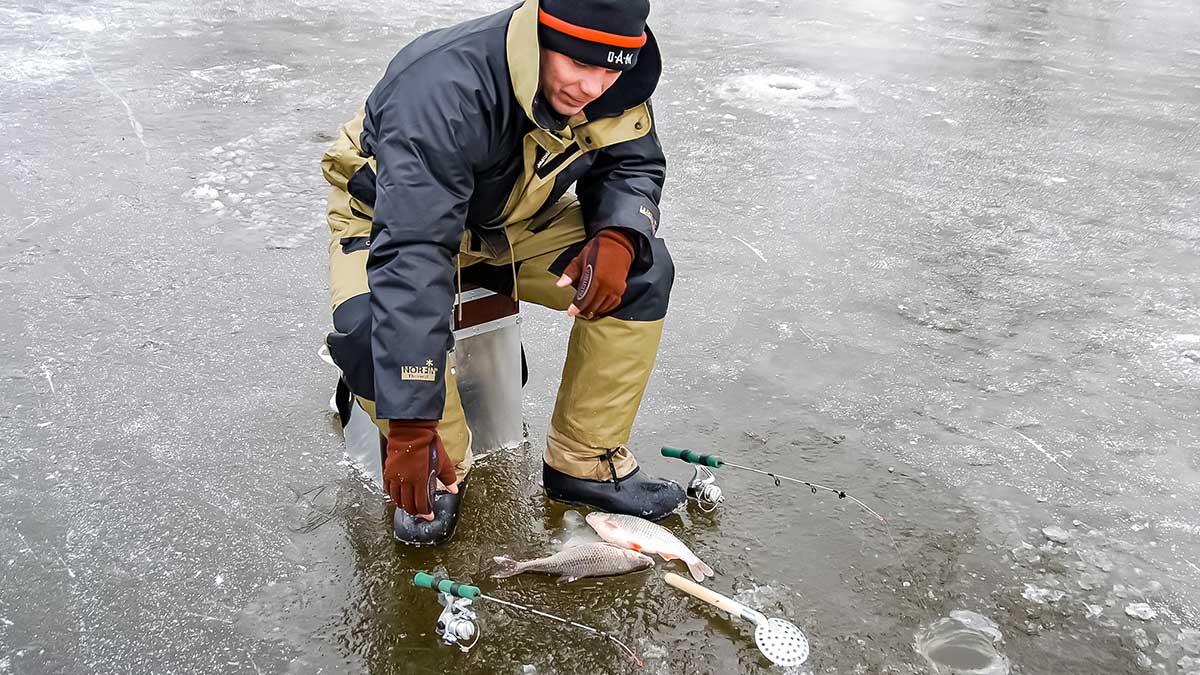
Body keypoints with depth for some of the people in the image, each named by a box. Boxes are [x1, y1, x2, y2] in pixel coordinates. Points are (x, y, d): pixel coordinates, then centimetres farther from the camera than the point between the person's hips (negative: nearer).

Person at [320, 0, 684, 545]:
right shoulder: (445, 91, -40)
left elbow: (633, 166, -3)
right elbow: (412, 258, -47)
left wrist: (617, 236, -29)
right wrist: (411, 428, -50)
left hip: (514, 223, 5)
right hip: (392, 219, -4)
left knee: (643, 271, -16)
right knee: (370, 330, -36)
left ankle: (585, 464, -4)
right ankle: (440, 473, -7)